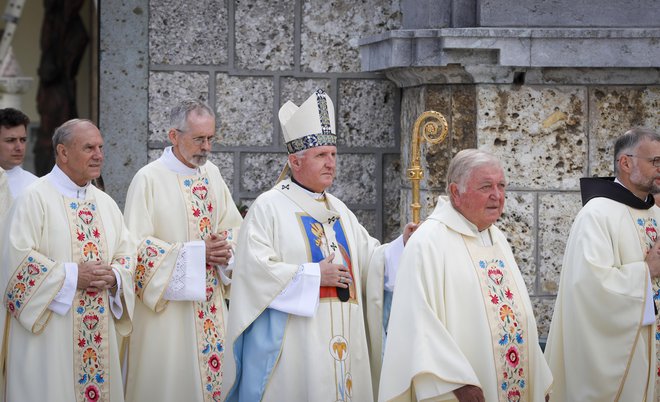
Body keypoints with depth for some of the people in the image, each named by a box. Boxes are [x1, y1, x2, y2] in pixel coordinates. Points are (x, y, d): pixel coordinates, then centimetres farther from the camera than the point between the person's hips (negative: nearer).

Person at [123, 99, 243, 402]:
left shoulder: (211, 173, 9)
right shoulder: (149, 179, -11)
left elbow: (234, 226, 16)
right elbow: (137, 245, -14)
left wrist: (225, 247, -7)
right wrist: (195, 253, -17)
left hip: (211, 302, 6)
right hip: (168, 302, -6)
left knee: (213, 373, 7)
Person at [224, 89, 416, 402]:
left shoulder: (339, 210, 17)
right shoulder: (269, 208, -5)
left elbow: (370, 259, 16)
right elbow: (255, 269, -15)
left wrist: (402, 244, -3)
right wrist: (313, 275, -14)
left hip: (343, 341, 7)